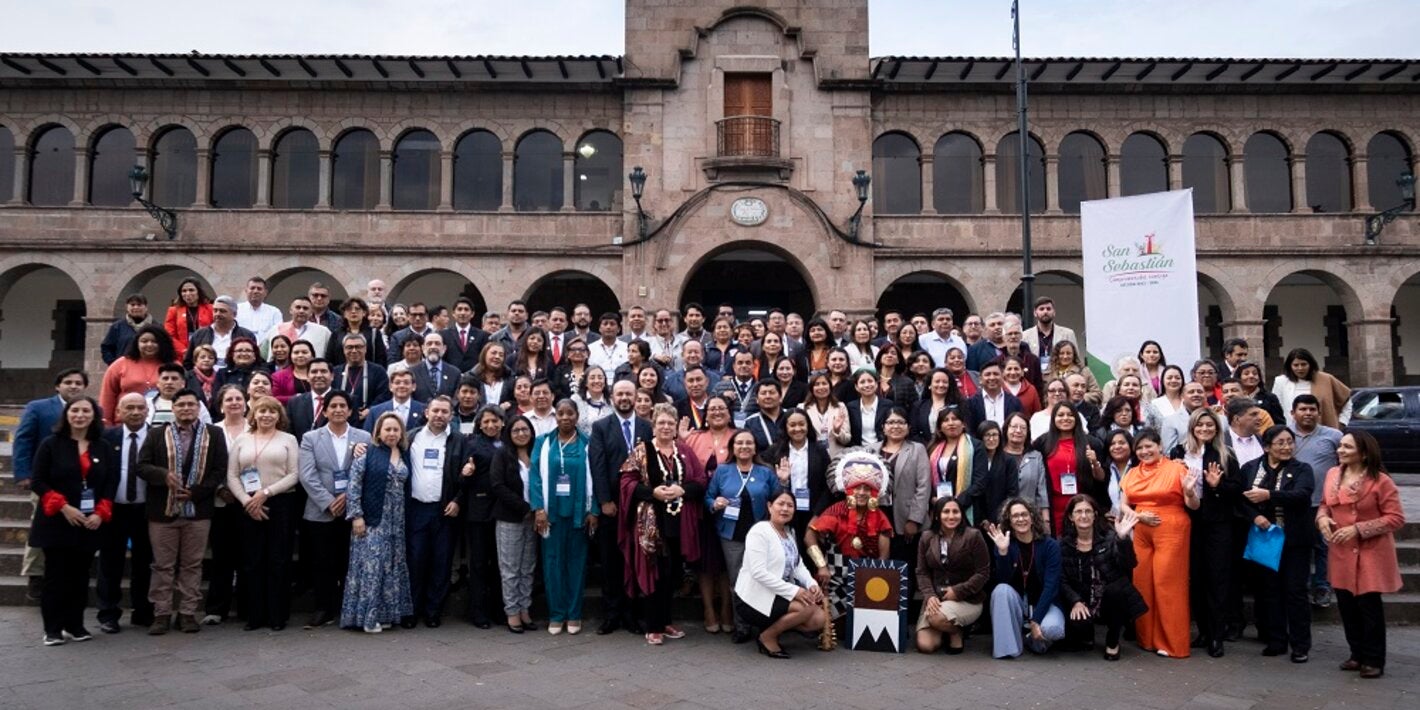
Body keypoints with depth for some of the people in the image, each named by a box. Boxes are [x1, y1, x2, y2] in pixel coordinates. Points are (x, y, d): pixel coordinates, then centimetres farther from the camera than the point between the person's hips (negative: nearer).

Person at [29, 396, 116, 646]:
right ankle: (52, 629, 9)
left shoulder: (103, 449, 8)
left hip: (90, 523, 3)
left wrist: (101, 514, -7)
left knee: (80, 576, 8)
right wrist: (63, 507, -15)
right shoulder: (51, 445, -1)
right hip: (56, 522, -3)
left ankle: (75, 625, 16)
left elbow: (111, 484, 7)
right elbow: (37, 481, -5)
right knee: (56, 576, 0)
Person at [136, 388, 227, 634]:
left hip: (198, 510, 0)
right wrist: (164, 475, -18)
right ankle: (161, 614, 15)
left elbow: (220, 471, -1)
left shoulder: (214, 434, 3)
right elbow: (141, 465, 1)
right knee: (163, 565, 6)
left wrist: (194, 492, -11)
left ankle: (188, 613, 14)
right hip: (162, 511, 0)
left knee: (192, 565, 6)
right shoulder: (157, 434, 6)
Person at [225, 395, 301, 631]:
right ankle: (254, 615, 13)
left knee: (278, 562, 0)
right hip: (248, 507, 2)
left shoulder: (288, 440, 5)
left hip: (280, 505, -2)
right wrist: (247, 501, -8)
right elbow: (232, 476, 5)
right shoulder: (241, 440, 12)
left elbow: (294, 474, -3)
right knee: (252, 562, 4)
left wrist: (265, 492, -13)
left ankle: (277, 616, 7)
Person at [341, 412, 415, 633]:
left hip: (396, 520, 5)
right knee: (370, 564, -4)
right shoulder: (367, 453, -4)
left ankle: (383, 613, 17)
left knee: (391, 566, 8)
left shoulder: (405, 455, 10)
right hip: (372, 518, -5)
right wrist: (356, 515, -14)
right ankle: (367, 615, 4)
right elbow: (354, 485, -9)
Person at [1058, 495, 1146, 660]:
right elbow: (1062, 580, -2)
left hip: (1111, 597, 0)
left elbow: (1129, 565, -19)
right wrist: (1075, 602, -19)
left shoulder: (1109, 536, -4)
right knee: (1077, 625, -31)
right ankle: (1087, 634, 13)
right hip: (1082, 602, 0)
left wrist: (1123, 538, -33)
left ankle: (1112, 641, -7)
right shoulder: (1063, 544, 0)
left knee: (1116, 588, -35)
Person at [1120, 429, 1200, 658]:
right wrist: (1138, 516, -8)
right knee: (1142, 584, 7)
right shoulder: (1132, 474, 11)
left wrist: (1190, 491, -25)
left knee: (1168, 585, -4)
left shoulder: (1176, 468, -3)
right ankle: (1147, 638, 19)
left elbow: (1193, 506, -4)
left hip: (1171, 532, -5)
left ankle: (1171, 643, 6)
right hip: (1141, 533, 5)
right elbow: (1123, 505, 11)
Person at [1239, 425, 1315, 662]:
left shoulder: (1302, 470, 0)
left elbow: (1300, 495, -18)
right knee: (1269, 590, 8)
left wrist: (1269, 495, -31)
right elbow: (1240, 499, 2)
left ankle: (1300, 645, 11)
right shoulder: (1250, 468, 6)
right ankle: (1276, 640, 18)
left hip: (1294, 541, -2)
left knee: (1295, 591, 1)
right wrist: (1255, 516, -16)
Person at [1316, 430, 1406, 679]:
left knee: (1369, 605, 1)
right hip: (1341, 553, 5)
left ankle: (1374, 660, 15)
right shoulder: (1332, 474, 3)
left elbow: (1396, 518, -13)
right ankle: (1357, 654, 27)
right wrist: (1323, 518, -6)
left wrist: (1358, 529, -20)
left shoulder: (1381, 481, -13)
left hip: (1370, 554, -5)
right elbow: (1325, 505, 17)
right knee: (1346, 605, 11)